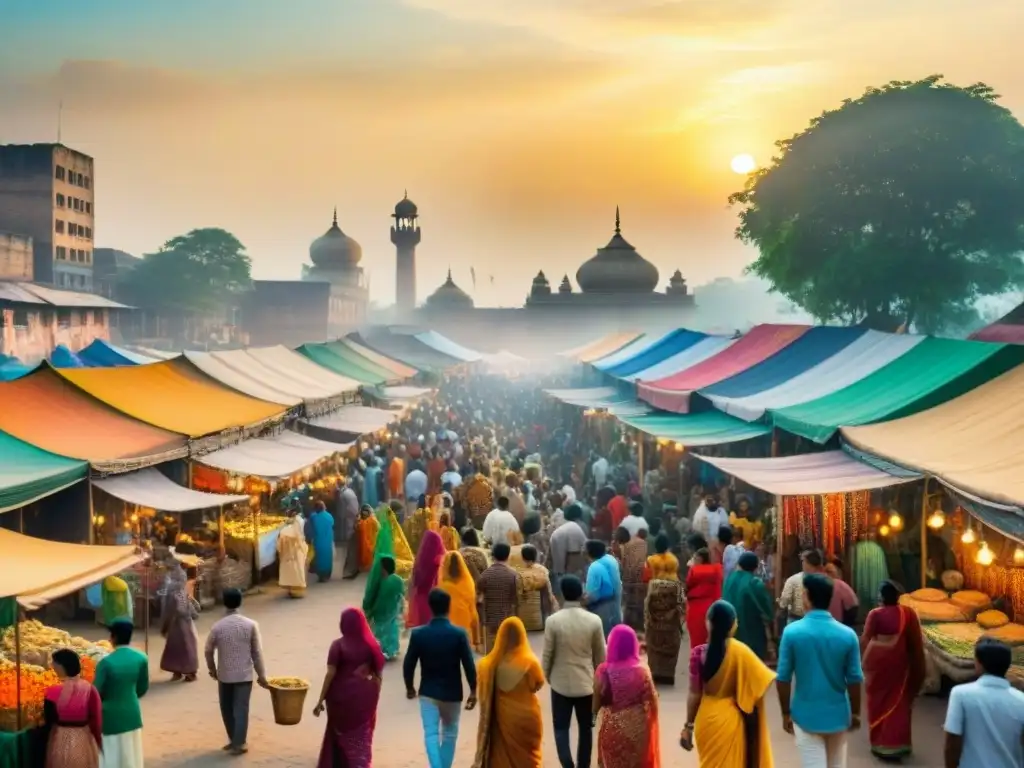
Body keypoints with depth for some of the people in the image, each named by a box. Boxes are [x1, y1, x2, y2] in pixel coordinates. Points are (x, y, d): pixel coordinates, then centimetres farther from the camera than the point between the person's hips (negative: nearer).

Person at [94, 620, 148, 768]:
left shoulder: (106, 662, -21)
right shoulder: (141, 659, -7)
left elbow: (96, 692, -15)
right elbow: (143, 688, 4)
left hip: (111, 715, -4)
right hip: (132, 713, 4)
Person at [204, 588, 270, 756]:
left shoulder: (217, 627, -9)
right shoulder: (251, 625, -10)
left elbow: (209, 651, 2)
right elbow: (257, 652, -6)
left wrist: (212, 670, 20)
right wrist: (261, 675, 3)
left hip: (225, 675, 1)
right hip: (244, 674, -1)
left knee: (227, 708, 17)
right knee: (241, 709, 6)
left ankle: (233, 740, 25)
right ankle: (239, 744, 6)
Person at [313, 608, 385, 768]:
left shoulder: (338, 645, -11)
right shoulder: (372, 644, -2)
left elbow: (330, 674, -13)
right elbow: (378, 673, 1)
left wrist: (321, 700, -7)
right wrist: (375, 696, 12)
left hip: (342, 694, -2)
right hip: (364, 695, 2)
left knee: (340, 733, 19)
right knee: (361, 738, 13)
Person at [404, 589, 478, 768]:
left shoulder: (418, 634, -10)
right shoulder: (459, 634, -13)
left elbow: (408, 664, -4)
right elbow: (469, 665, -11)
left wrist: (409, 687, 13)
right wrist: (473, 691, 1)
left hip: (428, 692, 0)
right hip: (452, 693, 0)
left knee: (431, 733, 2)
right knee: (449, 734, 17)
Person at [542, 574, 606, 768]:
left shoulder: (553, 621, -14)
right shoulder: (594, 621, -10)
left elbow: (547, 654, -7)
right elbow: (600, 654, 0)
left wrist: (547, 676, 11)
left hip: (561, 682, -1)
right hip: (586, 682, 1)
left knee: (561, 727, 8)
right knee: (585, 727, 15)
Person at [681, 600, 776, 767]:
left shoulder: (699, 653, -13)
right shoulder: (739, 652, -16)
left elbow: (694, 694, -8)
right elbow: (765, 681, -11)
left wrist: (688, 726, 1)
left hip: (707, 720, 1)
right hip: (729, 720, -1)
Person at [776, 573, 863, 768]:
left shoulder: (792, 632, -13)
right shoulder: (848, 635, -8)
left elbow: (782, 679, -9)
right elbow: (855, 680, -3)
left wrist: (786, 713, 3)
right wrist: (855, 713, 11)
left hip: (806, 715, -2)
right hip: (838, 715, 2)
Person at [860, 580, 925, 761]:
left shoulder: (875, 614, -13)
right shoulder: (908, 613, -5)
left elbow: (865, 640, -10)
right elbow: (916, 640, 0)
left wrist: (863, 659, 4)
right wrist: (917, 665, 10)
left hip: (877, 658, -3)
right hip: (898, 659, 3)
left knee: (878, 700, 9)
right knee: (898, 700, 14)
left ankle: (880, 743, 13)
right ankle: (897, 743, 19)